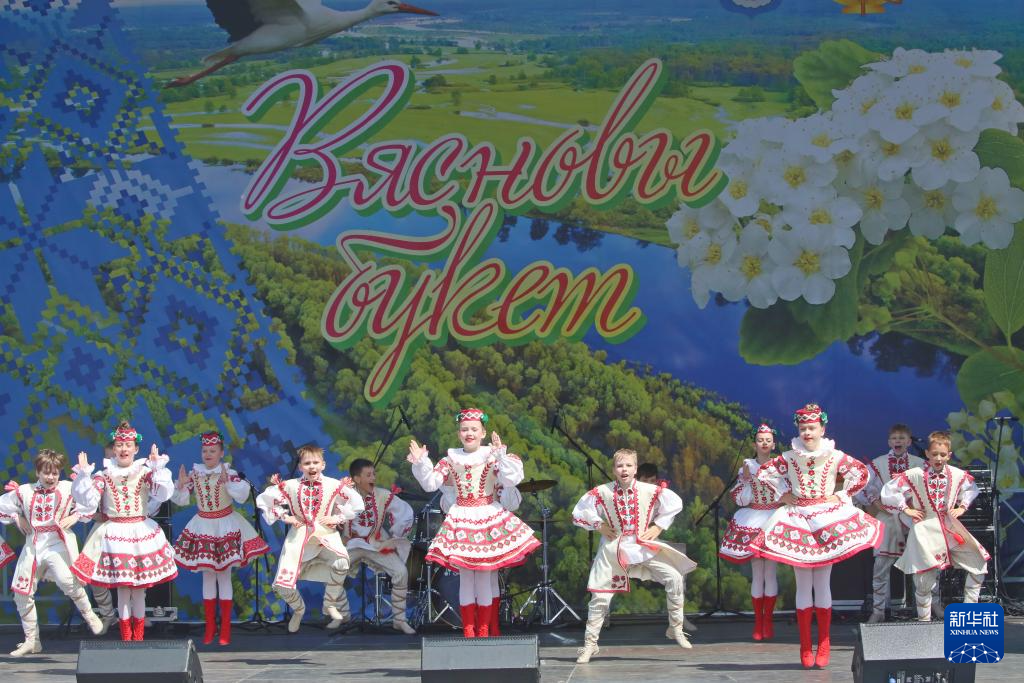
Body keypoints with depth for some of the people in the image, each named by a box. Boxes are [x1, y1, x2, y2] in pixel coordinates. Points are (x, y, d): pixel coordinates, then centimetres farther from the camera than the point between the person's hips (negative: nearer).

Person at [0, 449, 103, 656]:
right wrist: (18, 518, 7)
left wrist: (75, 517, -6)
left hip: (57, 543, -4)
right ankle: (31, 641, 17)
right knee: (22, 593, 4)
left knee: (65, 579, -33)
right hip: (33, 545, 5)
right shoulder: (24, 492, 8)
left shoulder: (68, 488, 1)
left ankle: (88, 613, -8)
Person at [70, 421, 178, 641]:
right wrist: (84, 475, -14)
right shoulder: (104, 475, 2)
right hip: (115, 535, 0)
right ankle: (126, 637, 8)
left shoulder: (145, 472, 3)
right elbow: (88, 500, -6)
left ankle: (138, 637, 13)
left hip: (141, 532, 0)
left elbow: (163, 493, -11)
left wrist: (158, 468, -17)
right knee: (122, 589, 0)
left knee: (139, 590, 4)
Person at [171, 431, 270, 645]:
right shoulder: (194, 474, -2)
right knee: (207, 576, 9)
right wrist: (181, 485, -18)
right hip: (203, 527, 3)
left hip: (226, 526, -3)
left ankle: (225, 628, 9)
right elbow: (181, 500, 0)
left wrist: (228, 483, -37)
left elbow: (242, 494, -24)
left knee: (224, 576, 2)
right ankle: (210, 627, 17)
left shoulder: (229, 474, -11)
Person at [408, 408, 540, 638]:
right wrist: (421, 463, -12)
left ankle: (484, 630, 9)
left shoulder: (492, 457, -4)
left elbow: (510, 479, -16)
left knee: (486, 576, 1)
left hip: (488, 518, -2)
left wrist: (501, 455, -27)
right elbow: (430, 483, 2)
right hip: (460, 519, 2)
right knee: (465, 578, 4)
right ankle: (468, 631, 9)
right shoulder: (450, 460, 5)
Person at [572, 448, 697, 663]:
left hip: (644, 547, 1)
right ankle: (590, 644, 14)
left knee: (674, 577, -14)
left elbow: (674, 503, 6)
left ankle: (677, 629, 2)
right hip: (613, 549, -1)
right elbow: (579, 513, 2)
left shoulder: (649, 491, -8)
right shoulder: (602, 493, -9)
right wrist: (599, 526, -3)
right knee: (600, 597, -2)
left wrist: (658, 527, 1)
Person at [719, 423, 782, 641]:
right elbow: (741, 500, -1)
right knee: (757, 574, 1)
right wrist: (746, 478, -13)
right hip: (752, 522, 0)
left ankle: (768, 621, 6)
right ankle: (758, 622, 7)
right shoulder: (747, 466, 2)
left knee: (771, 572, -2)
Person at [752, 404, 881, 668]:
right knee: (803, 585, 2)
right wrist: (781, 495, 5)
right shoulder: (788, 458, 2)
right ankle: (805, 648, 4)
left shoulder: (835, 457, -3)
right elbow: (763, 472, 11)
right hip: (797, 520, 1)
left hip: (827, 520, -1)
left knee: (822, 585, 1)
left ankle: (823, 646, 6)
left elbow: (861, 473, -2)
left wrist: (841, 496, -5)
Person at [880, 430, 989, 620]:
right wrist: (906, 509, -3)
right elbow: (888, 493, -4)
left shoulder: (958, 475, 1)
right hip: (925, 531, -4)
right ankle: (924, 619, 11)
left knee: (979, 565, -1)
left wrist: (962, 507, 11)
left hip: (950, 528, 4)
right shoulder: (914, 475, -10)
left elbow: (971, 489, 24)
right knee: (925, 580, -5)